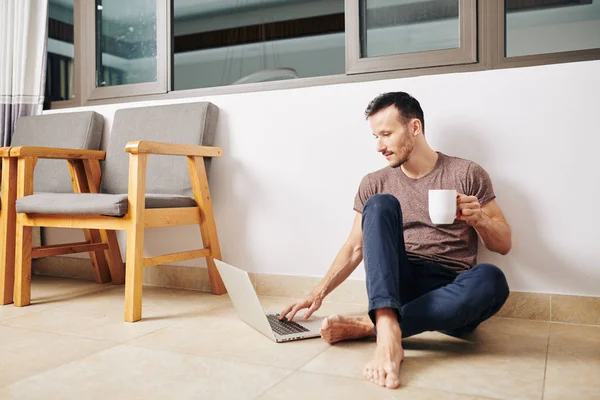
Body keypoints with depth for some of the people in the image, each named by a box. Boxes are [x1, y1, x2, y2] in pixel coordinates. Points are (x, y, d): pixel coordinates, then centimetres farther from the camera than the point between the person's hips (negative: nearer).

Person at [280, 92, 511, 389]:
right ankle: (387, 332, -42)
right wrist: (319, 292, -3)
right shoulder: (375, 183, 8)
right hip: (397, 286, 1)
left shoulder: (468, 174, 2)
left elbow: (503, 245, 5)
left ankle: (366, 327, -29)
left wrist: (478, 218, -15)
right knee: (380, 204, -23)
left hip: (449, 298, -1)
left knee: (491, 279, -35)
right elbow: (355, 248, 9)